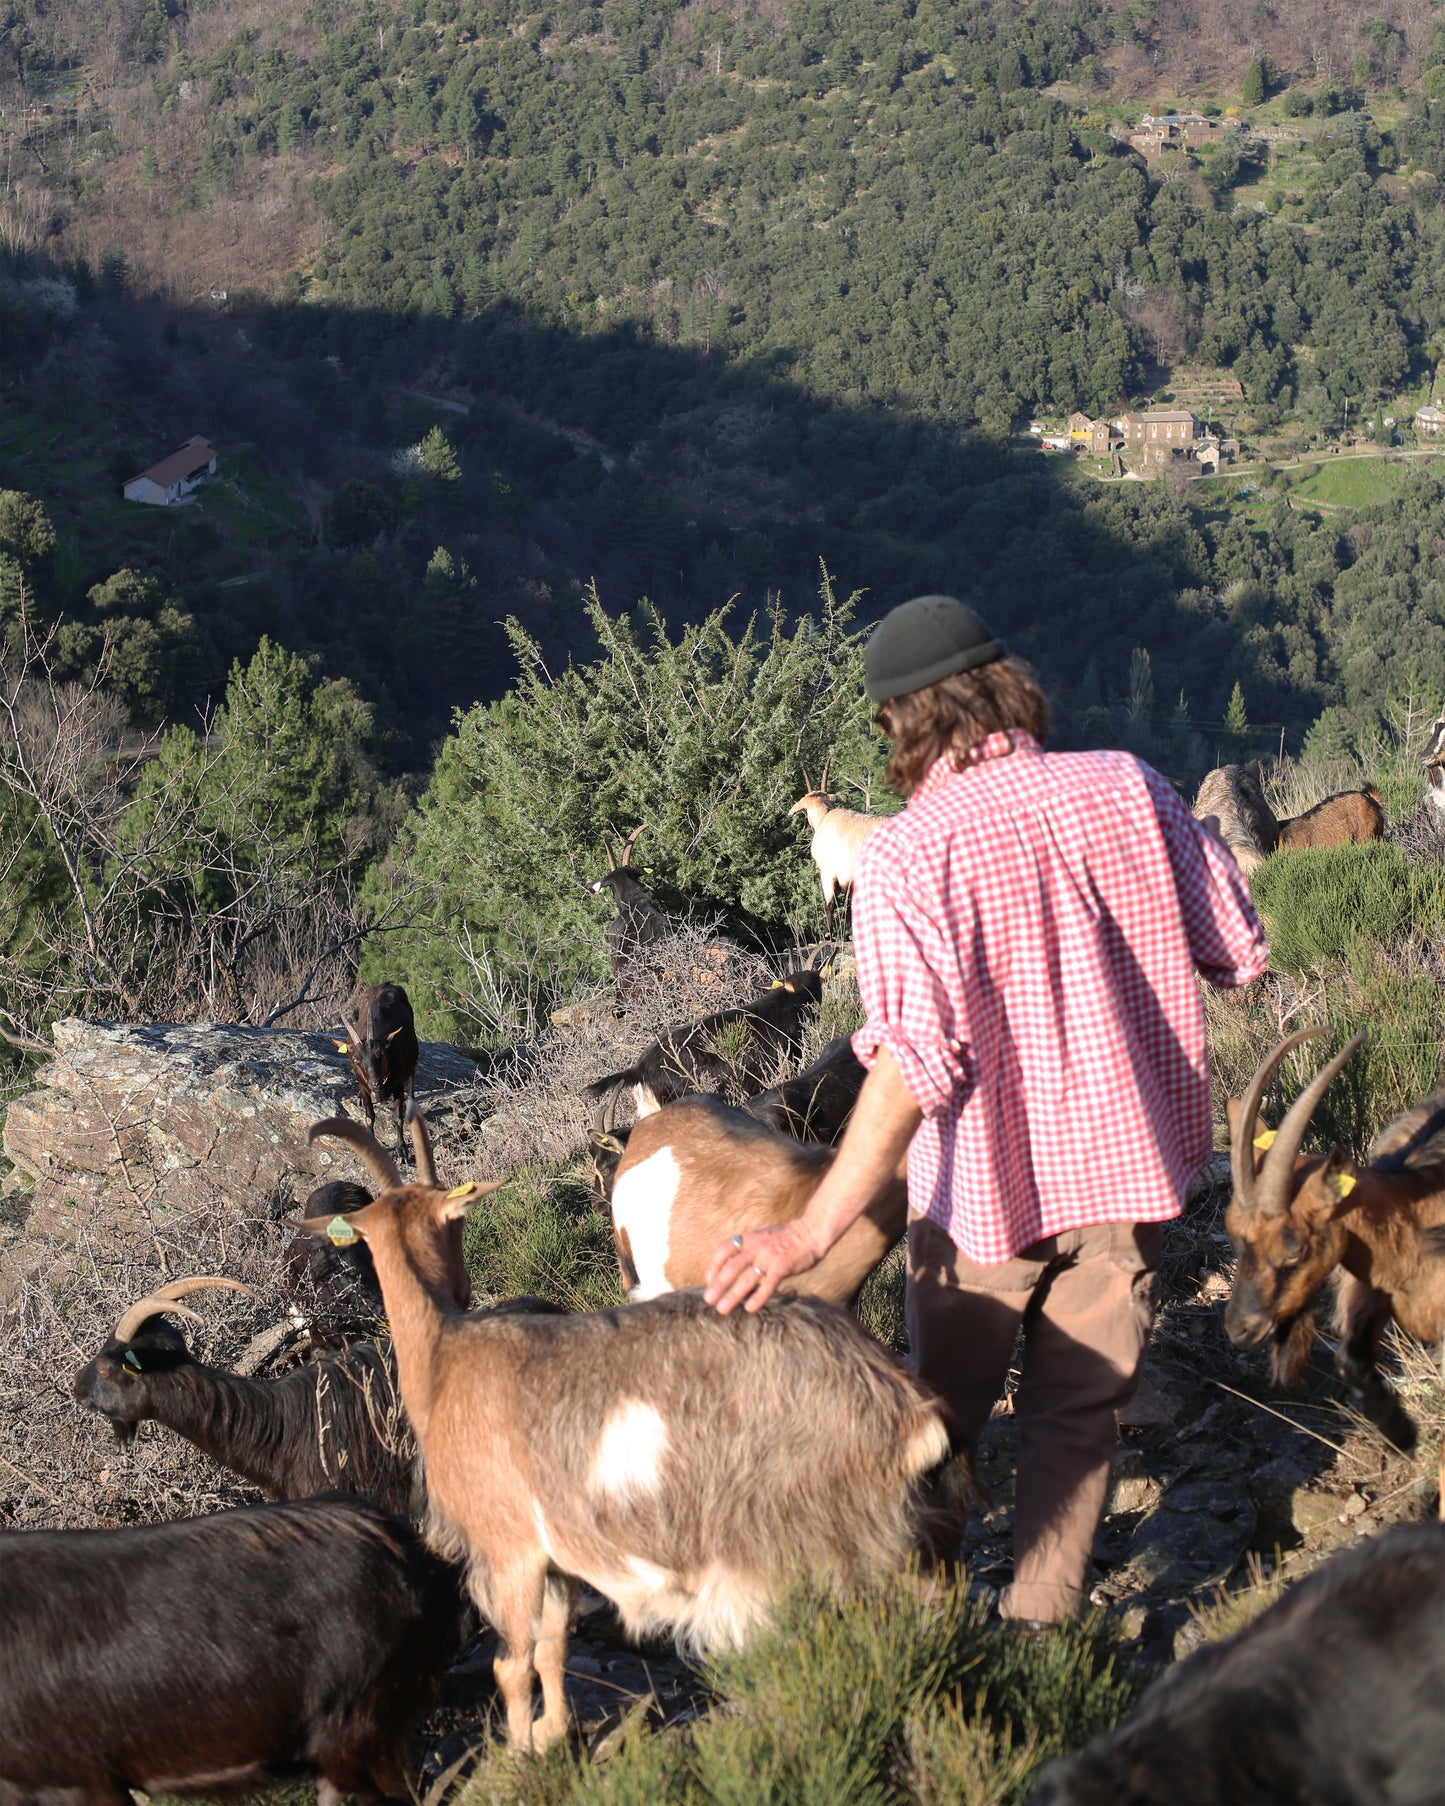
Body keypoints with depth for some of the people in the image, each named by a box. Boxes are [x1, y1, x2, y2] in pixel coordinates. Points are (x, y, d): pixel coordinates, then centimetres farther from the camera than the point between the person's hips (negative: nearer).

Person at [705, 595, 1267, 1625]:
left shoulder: (910, 855, -19)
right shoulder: (1127, 789, -8)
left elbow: (915, 1060, -28)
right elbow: (1241, 953, 0)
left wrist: (812, 1233, -29)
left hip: (990, 1181, -3)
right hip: (1128, 1159, 3)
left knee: (945, 1410, 19)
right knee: (1080, 1414, 16)